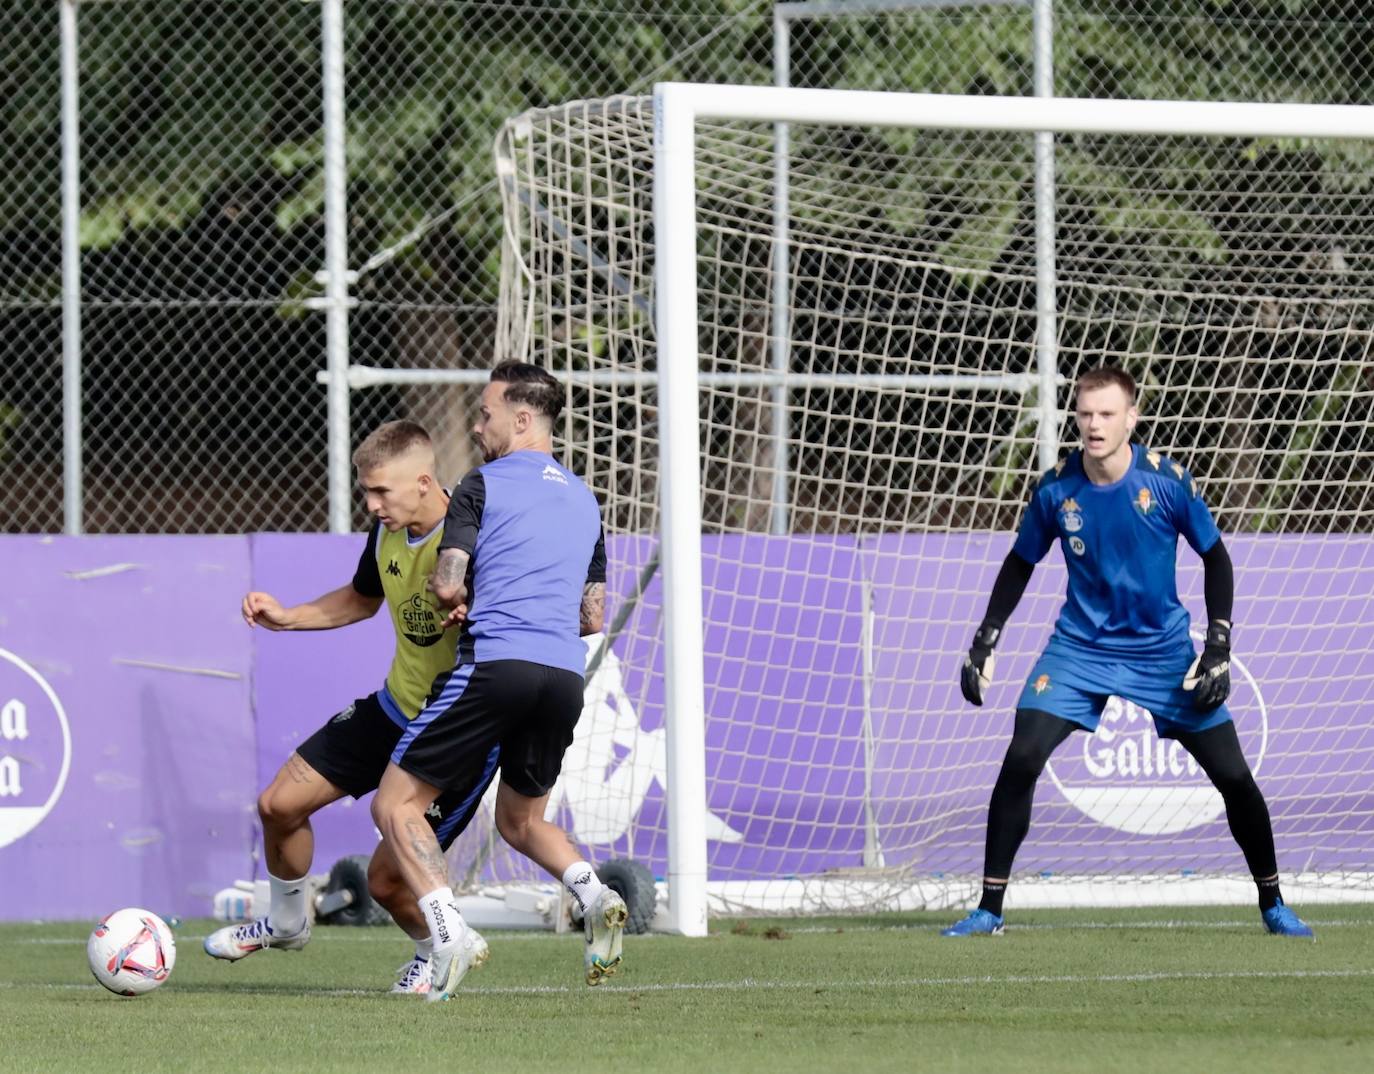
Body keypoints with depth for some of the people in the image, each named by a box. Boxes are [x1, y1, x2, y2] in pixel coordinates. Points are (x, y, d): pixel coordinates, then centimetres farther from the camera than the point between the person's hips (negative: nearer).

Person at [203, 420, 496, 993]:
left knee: (386, 877, -8)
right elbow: (362, 599, 20)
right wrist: (286, 617, 8)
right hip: (394, 707, 7)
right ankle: (287, 920, 36)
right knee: (279, 805, 7)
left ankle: (435, 952, 26)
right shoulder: (387, 533, -1)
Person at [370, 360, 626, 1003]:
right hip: (565, 676, 6)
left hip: (494, 663, -6)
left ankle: (447, 930, -19)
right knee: (520, 820, 24)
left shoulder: (484, 485, 2)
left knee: (396, 805, 1)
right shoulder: (584, 499, 22)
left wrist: (451, 595, 14)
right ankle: (593, 895, -5)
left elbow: (448, 585, -7)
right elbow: (594, 617, 23)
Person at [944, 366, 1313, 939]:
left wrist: (1219, 649, -10)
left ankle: (1273, 904, 18)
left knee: (1233, 776, -3)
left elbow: (1215, 557, -3)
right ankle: (990, 909, -8)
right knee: (1020, 760, -18)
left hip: (1164, 650, 0)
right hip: (1081, 646, 1)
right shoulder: (1056, 489, -11)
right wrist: (983, 644, 1)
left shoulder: (1167, 481, -15)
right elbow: (1020, 565, 6)